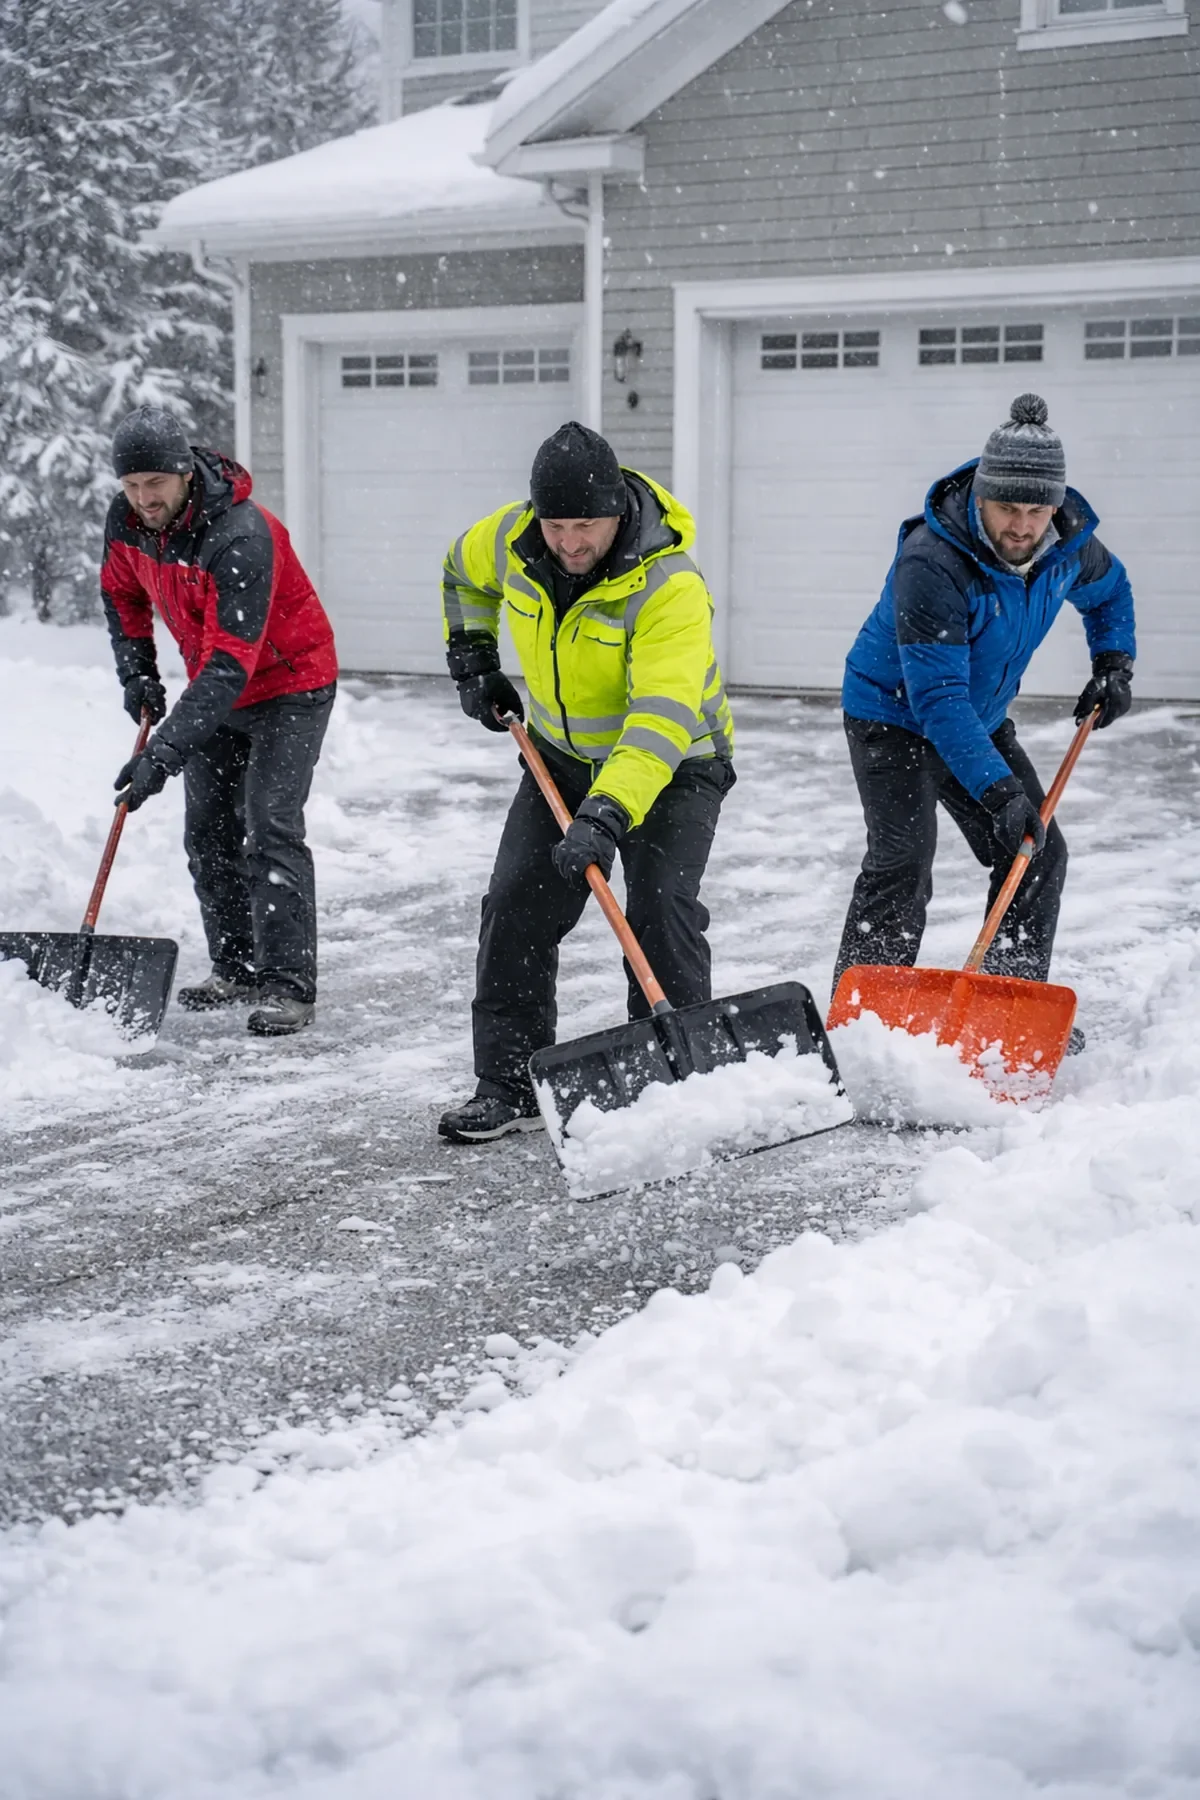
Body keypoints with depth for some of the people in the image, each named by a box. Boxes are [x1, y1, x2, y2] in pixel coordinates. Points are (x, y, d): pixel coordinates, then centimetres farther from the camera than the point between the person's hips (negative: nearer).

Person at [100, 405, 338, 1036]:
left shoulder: (241, 536, -35)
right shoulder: (126, 519, -11)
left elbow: (230, 663, -39)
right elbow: (121, 592, 13)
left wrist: (163, 752, -44)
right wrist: (136, 671, 2)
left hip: (289, 684, -8)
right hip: (215, 686, 8)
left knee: (270, 827, -17)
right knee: (208, 831, 8)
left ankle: (288, 984, -15)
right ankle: (236, 967, 21)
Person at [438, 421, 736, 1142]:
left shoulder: (671, 585, -33)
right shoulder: (512, 536, -14)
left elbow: (661, 720, -42)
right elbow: (466, 572, 12)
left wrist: (606, 816, -52)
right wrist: (474, 663, 5)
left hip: (673, 764, -5)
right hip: (564, 755, 5)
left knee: (661, 913, -18)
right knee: (517, 908, -2)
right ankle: (509, 1085, 6)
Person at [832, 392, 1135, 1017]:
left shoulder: (1069, 542, -12)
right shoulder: (931, 564, -34)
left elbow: (1108, 590, 15)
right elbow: (938, 696, -38)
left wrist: (1114, 663, -1)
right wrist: (997, 790, -43)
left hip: (980, 719, 7)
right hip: (894, 714, -7)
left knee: (1038, 854, 5)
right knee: (902, 861, -21)